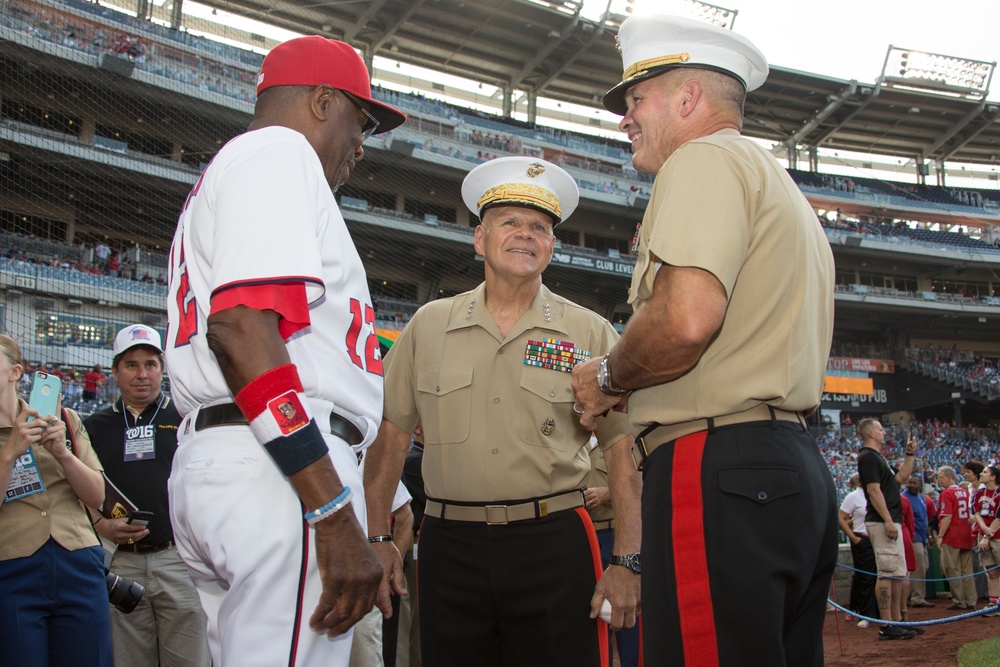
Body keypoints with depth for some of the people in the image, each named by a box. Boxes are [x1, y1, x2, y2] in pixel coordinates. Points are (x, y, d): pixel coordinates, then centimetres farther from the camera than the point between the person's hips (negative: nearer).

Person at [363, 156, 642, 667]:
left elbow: (623, 449, 1)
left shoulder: (591, 334, 3)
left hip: (554, 544, -1)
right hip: (449, 545, 2)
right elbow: (390, 433, 10)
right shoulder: (429, 325, 8)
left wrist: (627, 562, -7)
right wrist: (377, 538, 5)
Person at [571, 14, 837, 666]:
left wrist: (608, 379, -3)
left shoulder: (705, 158, -4)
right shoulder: (785, 190, 27)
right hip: (798, 465, 11)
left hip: (719, 469, -10)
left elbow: (686, 318, -22)